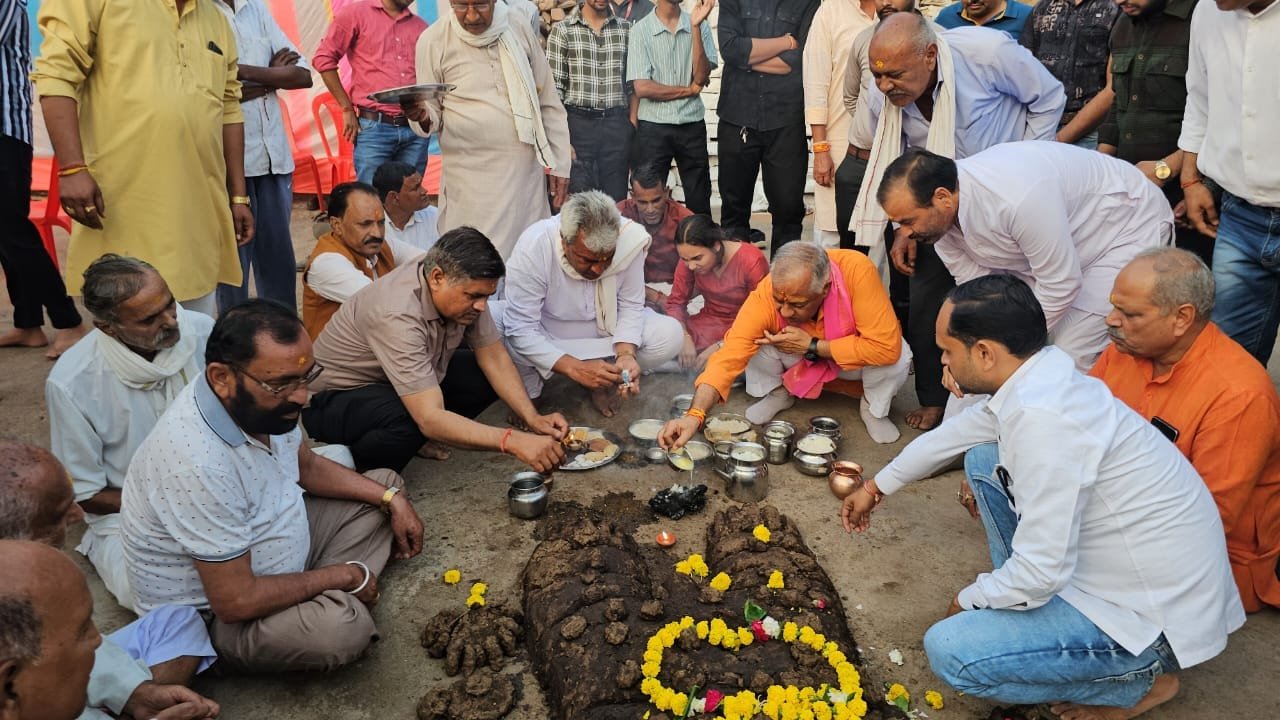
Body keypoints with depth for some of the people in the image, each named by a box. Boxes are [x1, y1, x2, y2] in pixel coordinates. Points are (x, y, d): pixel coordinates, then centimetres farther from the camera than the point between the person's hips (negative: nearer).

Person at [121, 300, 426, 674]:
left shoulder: (262, 397, -11)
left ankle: (323, 596, -3)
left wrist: (391, 498, 0)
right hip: (216, 615, -9)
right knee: (341, 627, -37)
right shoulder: (198, 464, -36)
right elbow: (236, 601, -30)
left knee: (386, 483, 11)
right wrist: (344, 576, -18)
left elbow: (307, 466, 11)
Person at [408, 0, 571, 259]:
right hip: (472, 176, -2)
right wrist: (423, 116, -19)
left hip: (528, 170, 3)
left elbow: (549, 104, 10)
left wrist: (560, 164, 8)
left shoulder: (519, 31, 5)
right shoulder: (433, 41, -2)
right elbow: (433, 113, 4)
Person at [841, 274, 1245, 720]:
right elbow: (952, 435, 18)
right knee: (983, 457, 8)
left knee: (949, 650, -17)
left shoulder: (1043, 417, -31)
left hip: (1157, 618, -9)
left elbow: (1039, 572, -27)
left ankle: (1139, 681, 3)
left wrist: (968, 601, -6)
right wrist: (877, 487, 31)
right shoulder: (1039, 379, -1)